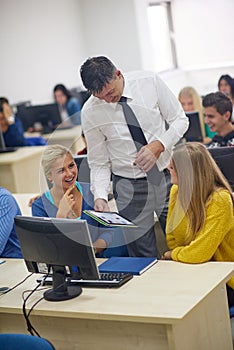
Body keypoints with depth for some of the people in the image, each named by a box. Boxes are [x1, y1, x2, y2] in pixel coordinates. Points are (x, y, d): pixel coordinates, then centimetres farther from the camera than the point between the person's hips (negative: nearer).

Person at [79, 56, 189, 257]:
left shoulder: (149, 82, -8)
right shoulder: (90, 112, -9)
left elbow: (180, 120, 1)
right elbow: (99, 163, -2)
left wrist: (159, 145, -16)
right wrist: (100, 196, -18)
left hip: (168, 177, 1)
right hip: (129, 189, -1)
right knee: (144, 259, 2)